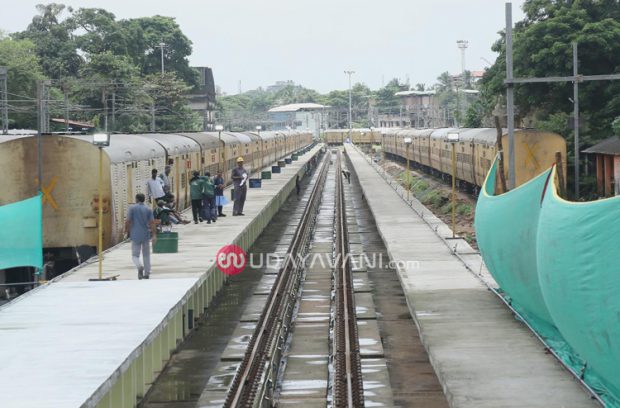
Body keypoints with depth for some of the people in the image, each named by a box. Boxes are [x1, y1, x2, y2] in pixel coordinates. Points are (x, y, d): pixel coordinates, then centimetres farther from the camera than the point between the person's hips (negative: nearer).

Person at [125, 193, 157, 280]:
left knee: (135, 255, 4)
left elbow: (128, 221, -9)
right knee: (146, 255, 15)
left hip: (135, 236, -2)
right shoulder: (148, 209, 4)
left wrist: (126, 230, 8)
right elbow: (152, 223, -4)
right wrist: (154, 235, -6)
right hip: (146, 235, 2)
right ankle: (147, 273, 13)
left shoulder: (132, 208, -4)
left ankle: (140, 267, -25)